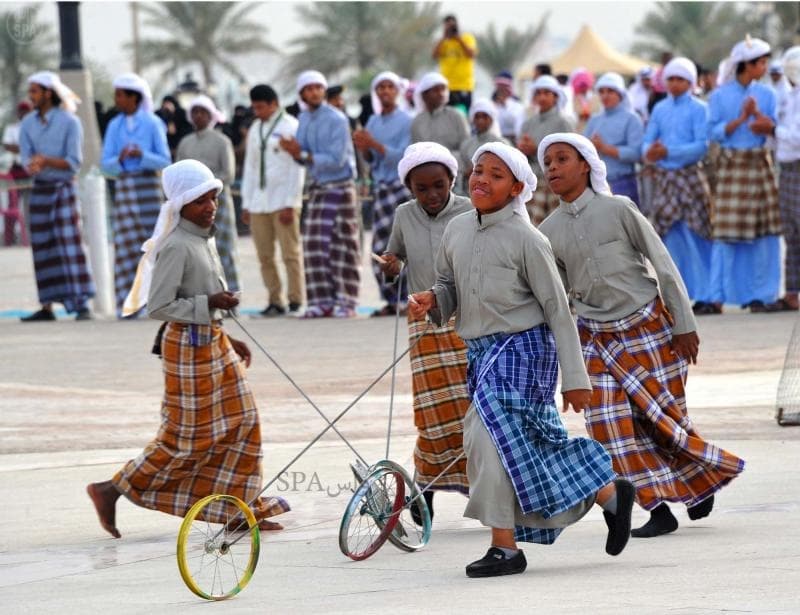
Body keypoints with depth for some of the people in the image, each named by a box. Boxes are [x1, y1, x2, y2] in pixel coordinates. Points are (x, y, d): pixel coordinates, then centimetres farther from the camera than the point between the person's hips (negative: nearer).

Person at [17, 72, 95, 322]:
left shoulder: (69, 122, -8)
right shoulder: (27, 124, 6)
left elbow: (74, 162, -11)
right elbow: (25, 158, -1)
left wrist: (46, 160, -23)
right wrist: (32, 165, -25)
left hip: (64, 188, -5)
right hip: (40, 189, 5)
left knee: (71, 243, -11)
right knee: (42, 247, 4)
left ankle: (82, 305, -13)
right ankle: (47, 307, 8)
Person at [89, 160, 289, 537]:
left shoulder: (205, 239, 10)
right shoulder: (177, 247, -19)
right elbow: (157, 307, -23)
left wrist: (229, 340, 19)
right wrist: (209, 304, -24)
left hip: (213, 342, 9)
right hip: (188, 347, -9)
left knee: (241, 422, 8)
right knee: (187, 438, -3)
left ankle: (242, 507, 14)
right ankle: (112, 491, 5)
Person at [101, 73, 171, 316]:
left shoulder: (153, 124, -1)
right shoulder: (114, 126, 9)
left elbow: (165, 161, -3)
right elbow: (105, 164, 6)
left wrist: (142, 155, -20)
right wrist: (120, 159, -16)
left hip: (149, 185, -3)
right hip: (124, 187, 3)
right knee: (127, 244, -3)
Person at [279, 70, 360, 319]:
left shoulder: (336, 119, -11)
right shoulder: (304, 119, 11)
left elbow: (337, 159, -17)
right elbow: (303, 158, 12)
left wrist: (304, 155, -18)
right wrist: (294, 150, -9)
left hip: (340, 187, -7)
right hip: (318, 188, 7)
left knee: (343, 247, -5)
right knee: (315, 246, 2)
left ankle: (346, 301, -2)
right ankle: (322, 300, 6)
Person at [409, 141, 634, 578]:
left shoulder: (525, 239, -11)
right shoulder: (457, 231, 6)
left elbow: (557, 308, -8)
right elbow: (449, 287, 18)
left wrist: (574, 377, -9)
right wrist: (430, 300, -7)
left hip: (522, 348, -7)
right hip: (480, 351, 7)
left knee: (490, 438, -18)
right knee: (531, 447, 9)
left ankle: (504, 547, -9)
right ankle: (609, 493, 29)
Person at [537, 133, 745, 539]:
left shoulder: (617, 209, -9)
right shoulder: (548, 232, 3)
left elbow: (662, 263, -6)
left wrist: (684, 324, -7)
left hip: (648, 327, -4)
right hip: (598, 340, 4)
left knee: (662, 416, 0)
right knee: (608, 425, -8)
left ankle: (704, 475, 29)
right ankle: (659, 508, 0)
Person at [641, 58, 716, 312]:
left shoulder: (699, 109, -3)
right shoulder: (660, 109, 13)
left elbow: (702, 145, -11)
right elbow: (648, 140, 11)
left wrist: (668, 151, -19)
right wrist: (649, 151, -13)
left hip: (690, 175, -5)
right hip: (665, 177, 5)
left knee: (698, 236, -6)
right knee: (671, 237, 6)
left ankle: (707, 296, -4)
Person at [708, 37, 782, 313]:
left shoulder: (766, 94, 9)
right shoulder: (720, 96, 2)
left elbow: (776, 129, 4)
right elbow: (715, 132, -3)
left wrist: (759, 115, -14)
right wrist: (741, 118, -14)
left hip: (759, 165, 3)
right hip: (731, 164, -3)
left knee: (763, 229, -2)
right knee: (727, 231, -5)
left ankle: (759, 294, 4)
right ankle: (719, 294, 1)